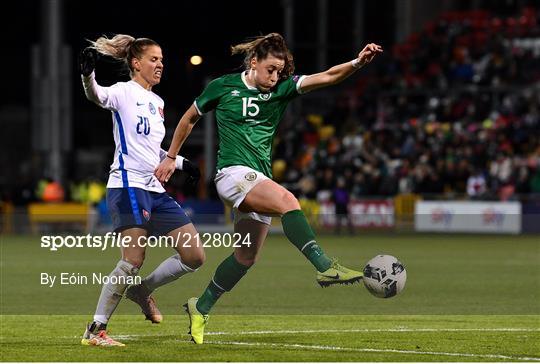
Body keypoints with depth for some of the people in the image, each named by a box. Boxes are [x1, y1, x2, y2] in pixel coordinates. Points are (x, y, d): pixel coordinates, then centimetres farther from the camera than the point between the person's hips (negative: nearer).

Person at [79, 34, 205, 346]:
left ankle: (142, 291, 23)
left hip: (155, 190, 8)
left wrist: (180, 162, 27)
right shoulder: (125, 92, -4)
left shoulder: (157, 102, 20)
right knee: (134, 259, -19)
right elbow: (97, 96, -27)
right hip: (128, 184, -8)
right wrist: (88, 75, -47)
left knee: (194, 256, 3)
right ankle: (96, 330, -11)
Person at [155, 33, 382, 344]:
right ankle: (325, 267, -42)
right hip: (233, 172, -6)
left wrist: (358, 62, -24)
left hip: (260, 180, 6)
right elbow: (189, 118, 14)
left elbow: (327, 77, -8)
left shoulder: (281, 89, 5)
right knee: (287, 201, -31)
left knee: (247, 257, 10)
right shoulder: (223, 87, -1)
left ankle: (201, 308, 27)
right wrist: (170, 158, 16)